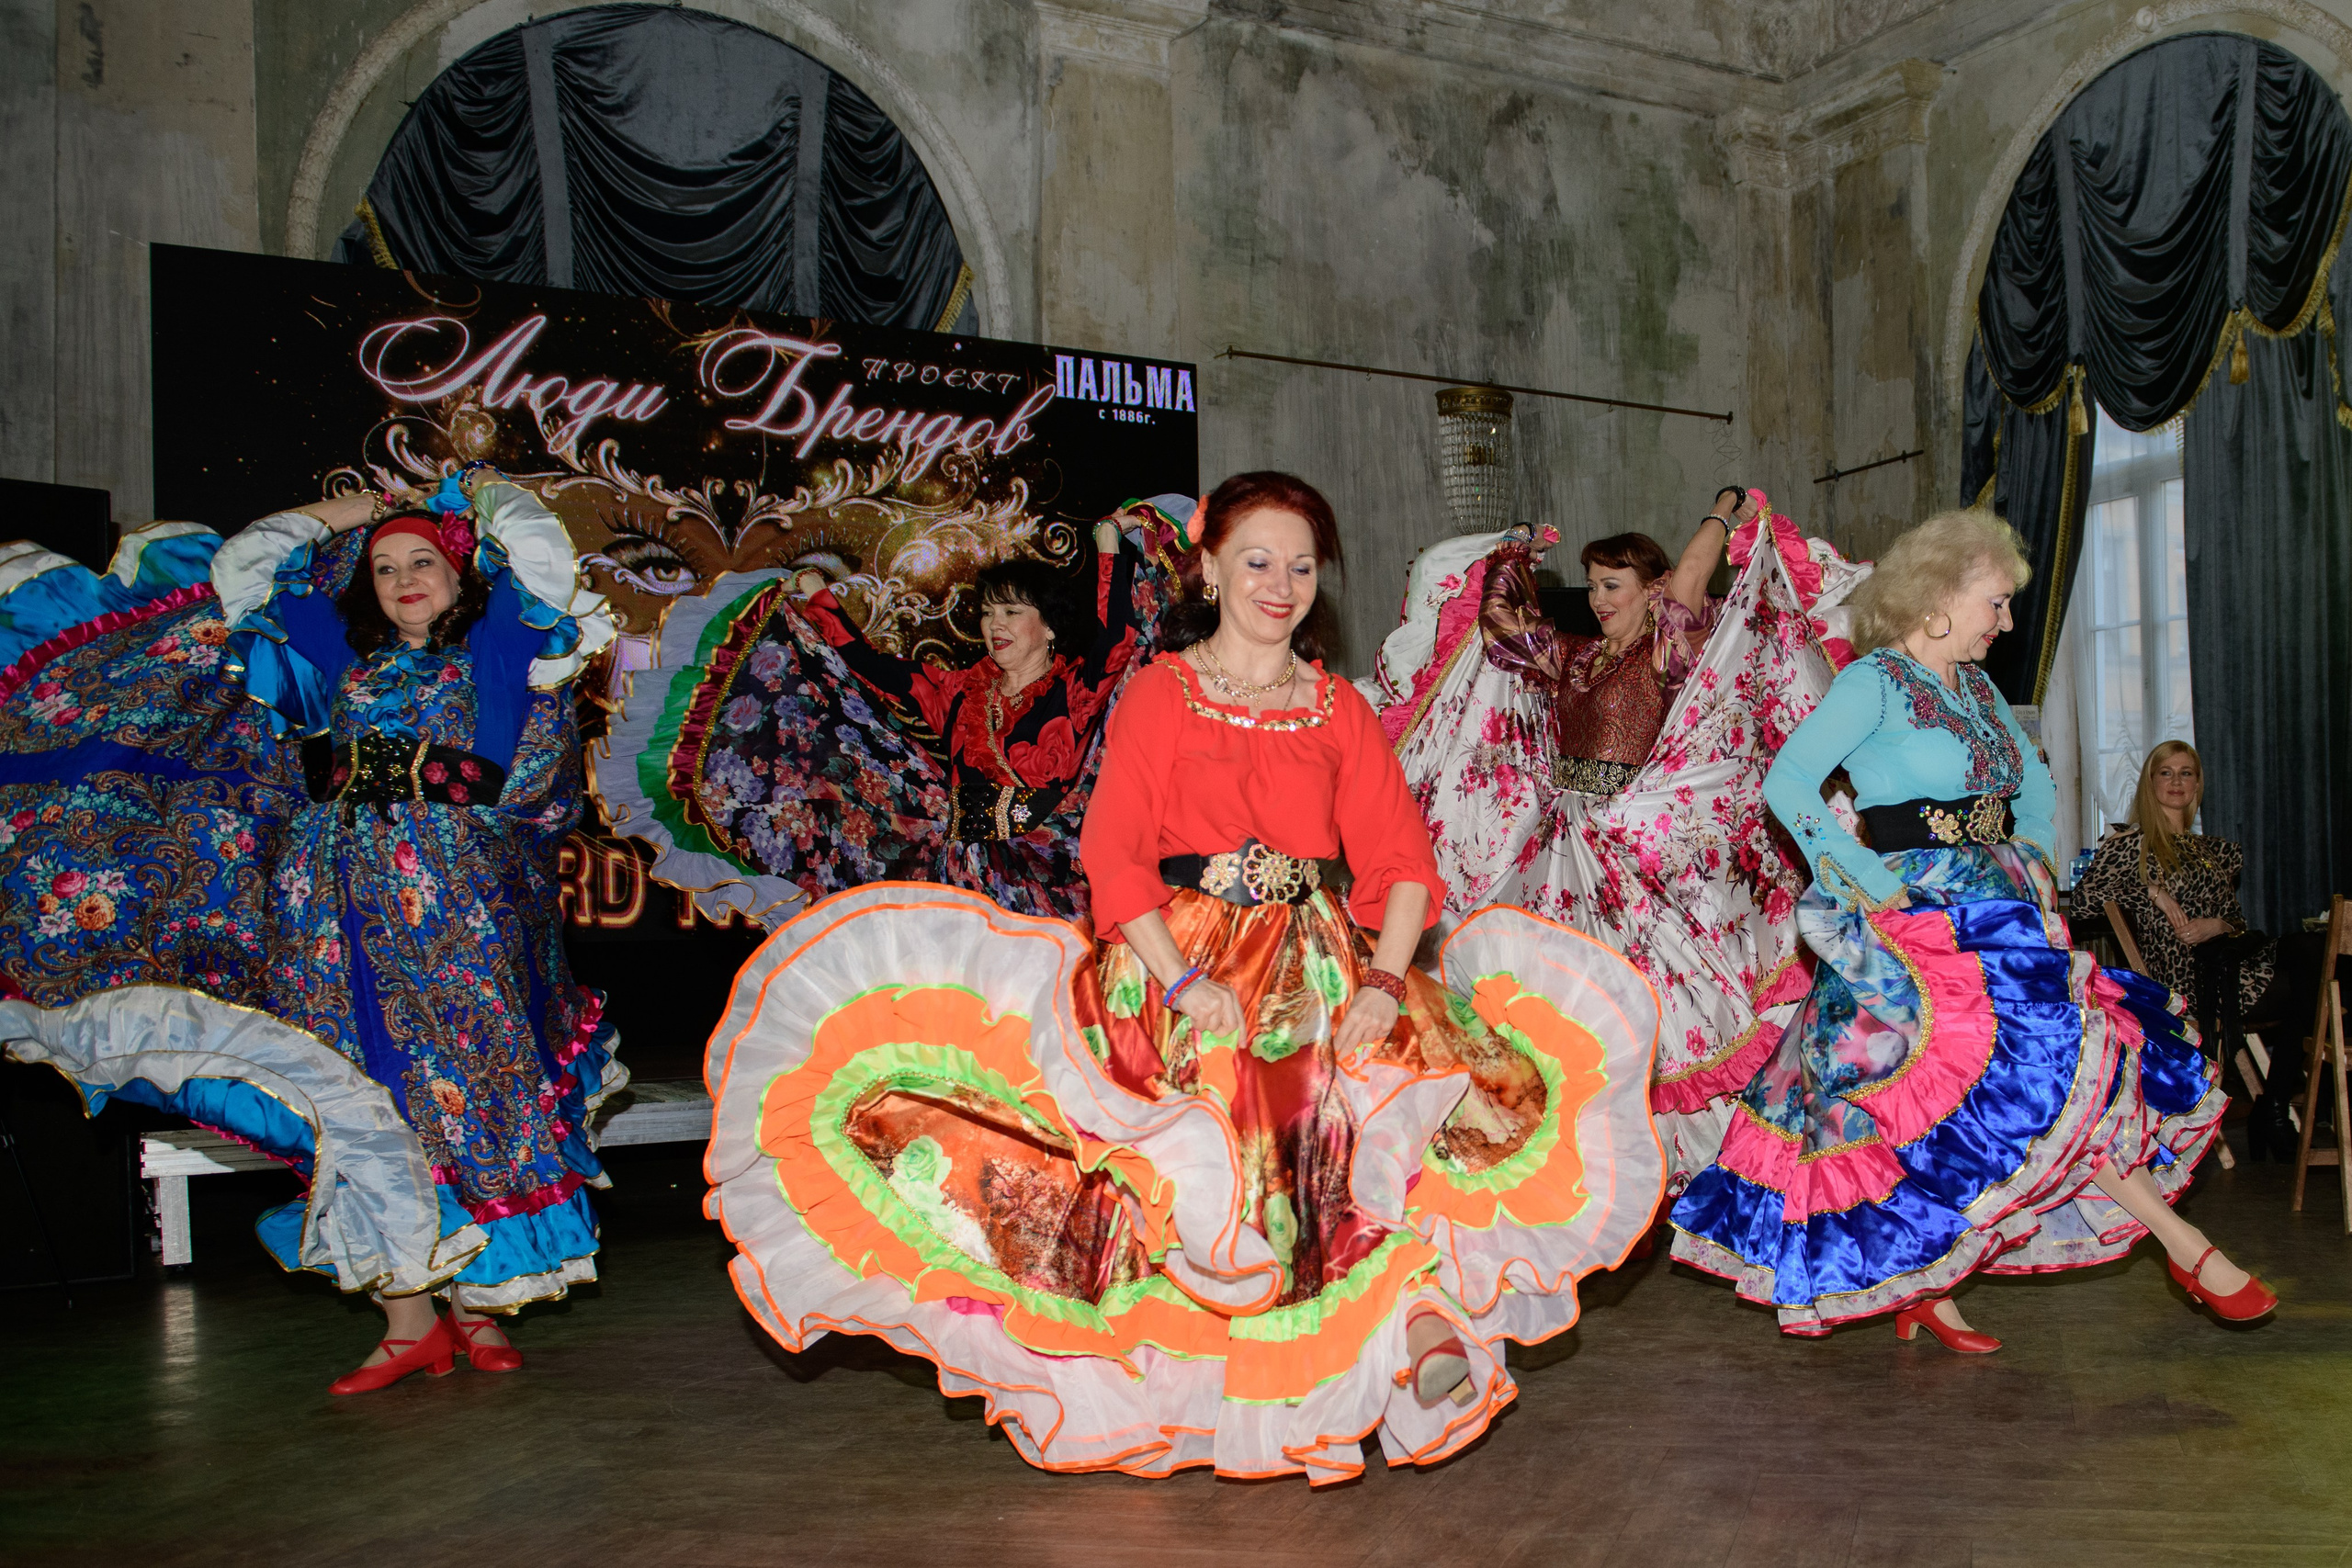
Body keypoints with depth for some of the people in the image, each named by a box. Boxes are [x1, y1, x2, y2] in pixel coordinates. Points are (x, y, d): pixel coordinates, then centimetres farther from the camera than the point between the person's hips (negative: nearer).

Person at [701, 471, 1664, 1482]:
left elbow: (1401, 859, 6)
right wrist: (1183, 982, -17)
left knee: (1398, 1068, -24)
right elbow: (1116, 857, -3)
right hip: (1180, 954, -2)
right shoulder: (1159, 695, 7)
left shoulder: (1340, 710, 15)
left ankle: (1419, 1304, -17)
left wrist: (1385, 983, -11)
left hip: (1322, 963, 3)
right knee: (1196, 1129, -25)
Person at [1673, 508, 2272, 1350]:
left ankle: (1922, 1289, 16)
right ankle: (2186, 1247, -5)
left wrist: (2033, 857, 12)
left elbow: (2035, 782, 29)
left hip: (1994, 910, 8)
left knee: (1943, 1118, 7)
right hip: (1923, 918, -8)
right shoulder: (1875, 681, -10)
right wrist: (1874, 882, -19)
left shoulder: (1974, 683, 15)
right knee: (2048, 1066, -14)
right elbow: (1786, 783, -19)